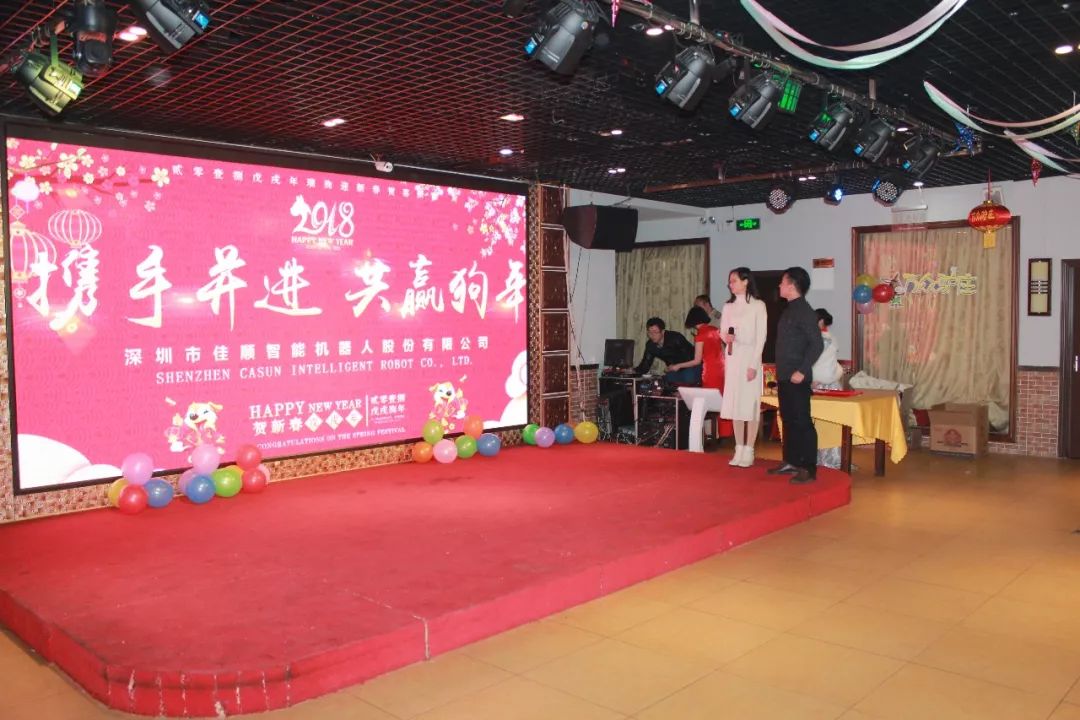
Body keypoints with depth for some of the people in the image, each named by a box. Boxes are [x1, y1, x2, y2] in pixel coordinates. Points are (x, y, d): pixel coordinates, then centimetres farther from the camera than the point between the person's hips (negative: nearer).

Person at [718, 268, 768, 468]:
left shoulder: (758, 305, -3)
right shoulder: (728, 306, 12)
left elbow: (761, 337, -7)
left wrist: (754, 364, -13)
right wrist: (726, 337, -9)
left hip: (750, 357, -5)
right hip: (732, 358, 5)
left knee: (751, 404, -3)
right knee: (734, 404, 5)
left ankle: (748, 451, 1)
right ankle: (739, 449, 12)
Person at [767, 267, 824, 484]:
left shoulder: (804, 311, -13)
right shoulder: (789, 310, 14)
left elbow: (817, 344, -18)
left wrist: (802, 371, -20)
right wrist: (780, 373, 16)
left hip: (797, 378, -9)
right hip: (784, 377, 9)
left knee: (802, 422, -5)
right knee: (788, 420, 15)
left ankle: (809, 469, -1)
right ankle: (790, 462, 24)